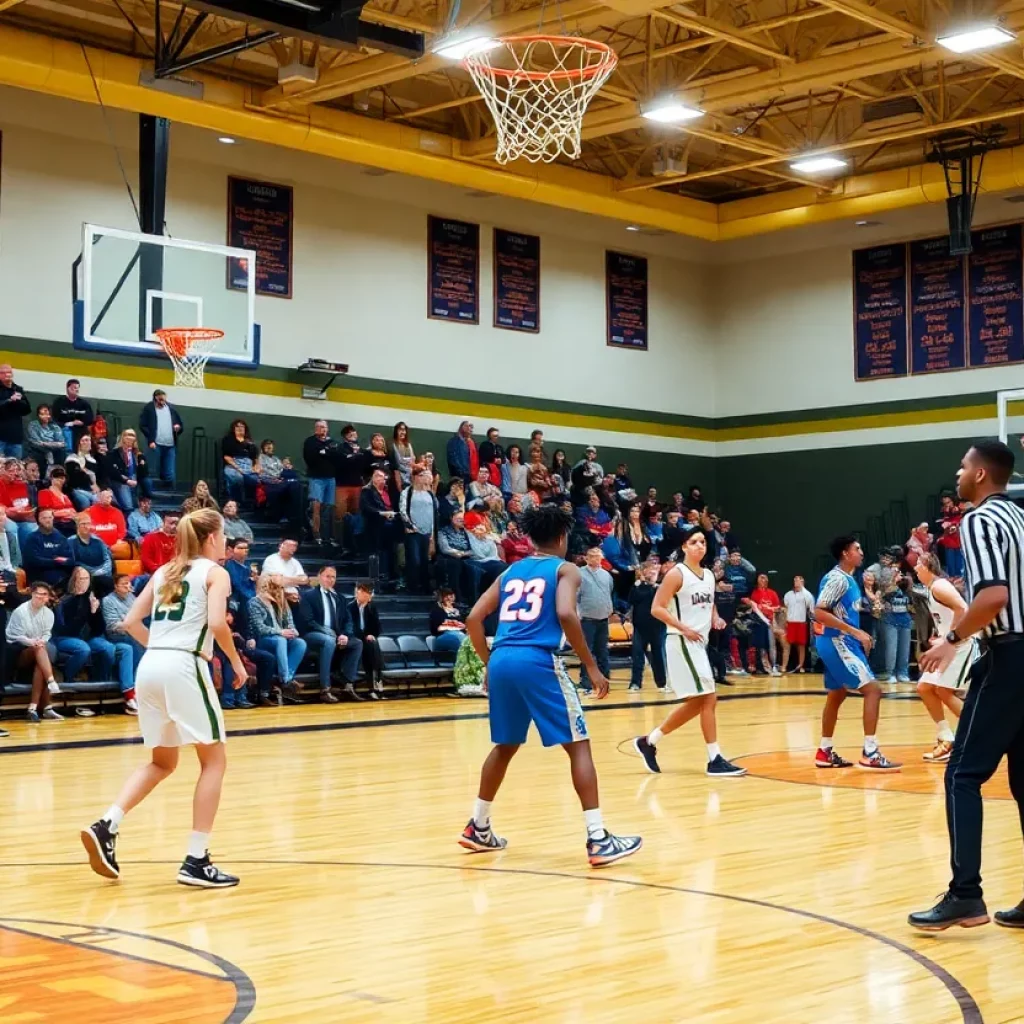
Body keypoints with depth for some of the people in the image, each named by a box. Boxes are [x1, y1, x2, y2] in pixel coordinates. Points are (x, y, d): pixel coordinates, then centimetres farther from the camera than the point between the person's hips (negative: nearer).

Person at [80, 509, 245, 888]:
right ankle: (196, 861, 0)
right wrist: (236, 661, 0)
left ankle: (106, 826, 2)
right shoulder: (214, 571, 3)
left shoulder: (164, 572, 21)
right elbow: (217, 623, -13)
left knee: (162, 762, 21)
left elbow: (131, 622, 16)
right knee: (214, 760, 5)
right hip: (185, 667, -7)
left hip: (149, 667, 7)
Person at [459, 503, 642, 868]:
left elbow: (474, 618, 16)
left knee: (505, 746, 24)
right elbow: (565, 614, -12)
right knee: (578, 745, 1)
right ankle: (598, 839, -6)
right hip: (537, 662, -6)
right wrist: (591, 666, -8)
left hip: (502, 661, 6)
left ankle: (478, 829, 30)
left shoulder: (510, 572, 22)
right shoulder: (565, 569, 7)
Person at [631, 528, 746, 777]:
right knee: (708, 698, -11)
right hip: (682, 643, -9)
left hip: (699, 643, 9)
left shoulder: (709, 575, 13)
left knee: (697, 702, 11)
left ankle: (649, 742, 21)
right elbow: (657, 608, -15)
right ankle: (715, 760, -7)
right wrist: (683, 628, -23)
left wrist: (715, 619, 4)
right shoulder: (676, 574, -10)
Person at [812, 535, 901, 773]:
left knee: (836, 695, 17)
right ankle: (869, 754, -15)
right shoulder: (837, 578, -16)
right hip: (837, 642, -11)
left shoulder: (848, 579, 14)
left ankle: (825, 752, 25)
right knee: (872, 689, -13)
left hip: (841, 642, 11)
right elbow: (819, 612, -25)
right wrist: (855, 631, -25)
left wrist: (858, 635, 14)